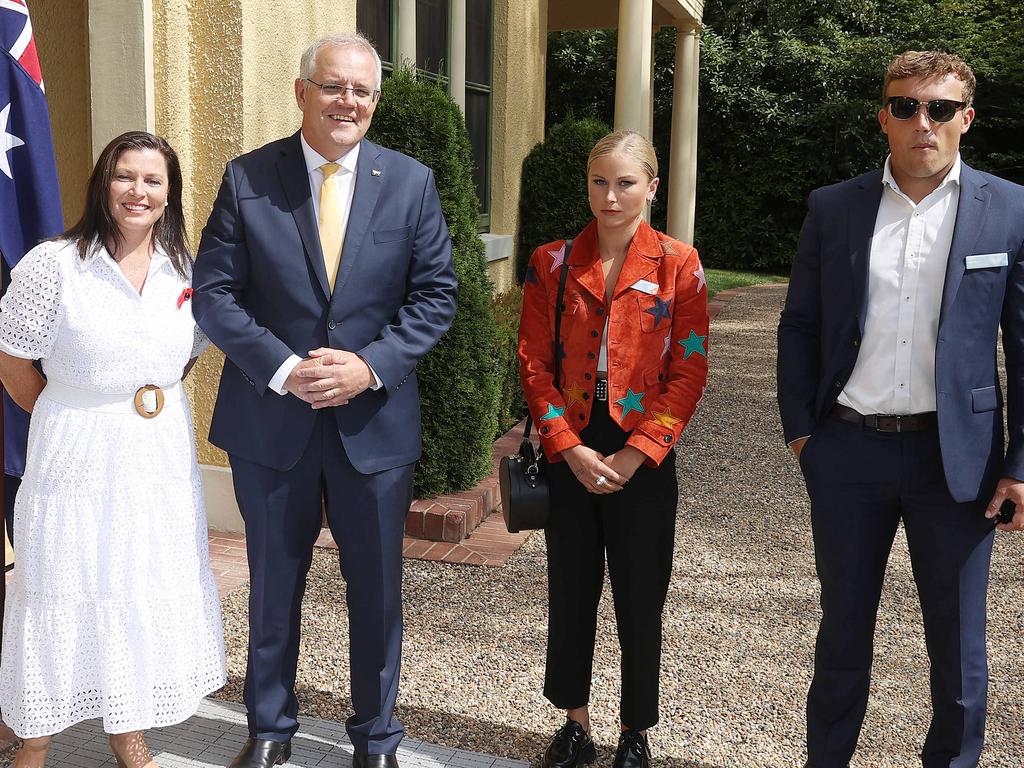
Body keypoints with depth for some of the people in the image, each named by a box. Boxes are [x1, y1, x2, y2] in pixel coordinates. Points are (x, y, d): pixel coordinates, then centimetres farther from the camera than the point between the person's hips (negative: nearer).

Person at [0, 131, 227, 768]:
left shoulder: (184, 268, 2)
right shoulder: (54, 265, -12)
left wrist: (154, 398, 6)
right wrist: (74, 418, 3)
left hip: (162, 458, 4)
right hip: (78, 460, -4)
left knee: (150, 593, 13)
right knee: (63, 597, 5)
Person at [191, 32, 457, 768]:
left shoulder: (411, 182, -1)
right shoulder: (247, 178, -3)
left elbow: (436, 294, -1)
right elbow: (215, 292, -5)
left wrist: (372, 366, -15)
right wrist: (283, 367, -18)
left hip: (375, 418, 1)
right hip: (270, 419, 0)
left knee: (377, 589, 12)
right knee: (274, 585, 15)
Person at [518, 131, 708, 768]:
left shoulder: (679, 264, -3)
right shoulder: (552, 262, 2)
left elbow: (690, 371, -5)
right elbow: (535, 362, 0)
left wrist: (636, 455, -12)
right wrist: (569, 447, -10)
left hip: (643, 459, -2)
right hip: (570, 455, 2)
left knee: (641, 601, 8)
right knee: (570, 593, 12)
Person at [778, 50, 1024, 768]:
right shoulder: (832, 208, 2)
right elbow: (799, 325, 7)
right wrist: (801, 428, 1)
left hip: (954, 454, -1)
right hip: (848, 450, 2)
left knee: (958, 641, 11)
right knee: (843, 627, 17)